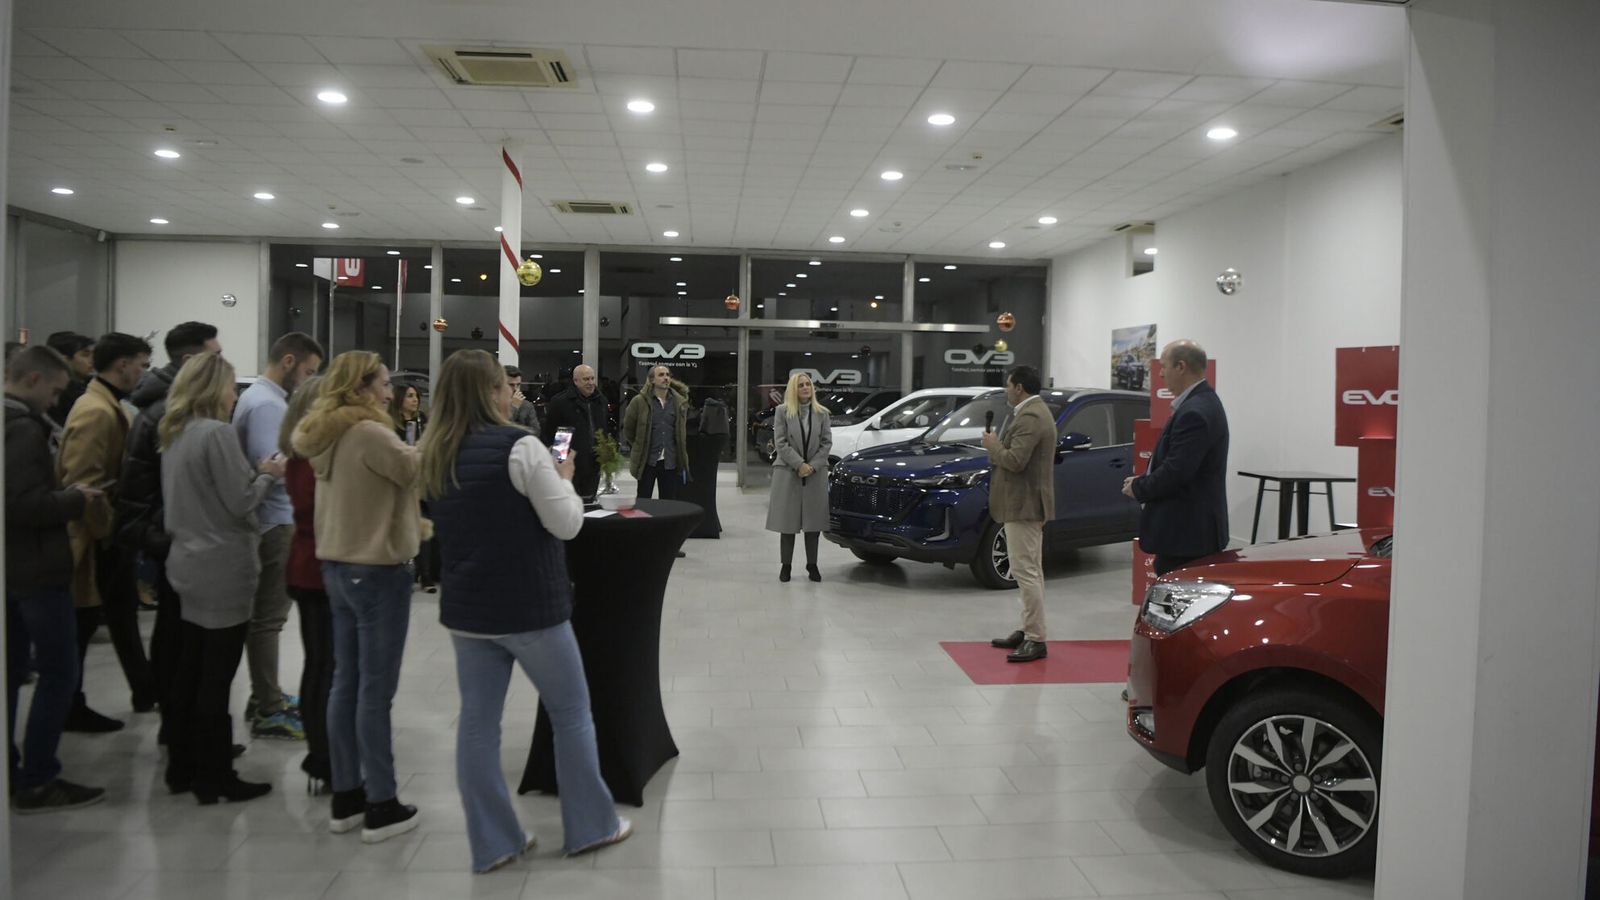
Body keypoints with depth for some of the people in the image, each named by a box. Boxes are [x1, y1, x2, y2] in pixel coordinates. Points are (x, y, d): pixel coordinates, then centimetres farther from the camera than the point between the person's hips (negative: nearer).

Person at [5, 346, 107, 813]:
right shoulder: (24, 428, -19)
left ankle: (9, 774, 23)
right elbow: (26, 505, -26)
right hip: (36, 570, -10)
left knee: (11, 671, 15)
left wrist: (61, 493, 8)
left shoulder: (17, 424, 9)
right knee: (58, 674, 0)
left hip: (13, 569, 10)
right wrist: (75, 499, -11)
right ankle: (36, 782, 5)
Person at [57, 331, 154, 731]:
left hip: (109, 536, 10)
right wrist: (107, 531, -19)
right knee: (81, 625, 3)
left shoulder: (110, 407, 12)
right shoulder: (96, 411, -21)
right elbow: (81, 483, -27)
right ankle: (71, 708, 16)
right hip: (94, 541, -10)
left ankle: (145, 689, 30)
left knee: (123, 614, 18)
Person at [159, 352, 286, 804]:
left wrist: (254, 472, 13)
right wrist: (268, 474, -2)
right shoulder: (217, 432, -17)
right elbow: (241, 503, -17)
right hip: (224, 570, -9)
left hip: (191, 565, 9)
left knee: (190, 673, 15)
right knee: (216, 680, -1)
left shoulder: (175, 435, 11)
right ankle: (214, 778, 8)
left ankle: (182, 769, 24)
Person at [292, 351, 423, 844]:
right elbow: (422, 472, -15)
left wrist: (408, 523, 12)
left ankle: (346, 795, 21)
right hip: (378, 570, -9)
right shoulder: (370, 433, -19)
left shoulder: (324, 436, 8)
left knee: (346, 683, 13)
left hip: (338, 565, 9)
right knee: (375, 690, -2)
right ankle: (381, 806, 6)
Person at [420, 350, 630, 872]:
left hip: (465, 608, 6)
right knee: (572, 715, 10)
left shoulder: (435, 457, 5)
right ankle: (591, 827, 22)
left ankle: (492, 844, 18)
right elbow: (566, 524, -17)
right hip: (529, 608, -6)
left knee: (477, 722, 10)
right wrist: (564, 479, 0)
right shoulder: (520, 447, -17)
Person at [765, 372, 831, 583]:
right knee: (788, 521, 1)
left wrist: (813, 466, -9)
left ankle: (812, 565, 15)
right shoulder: (782, 412, 1)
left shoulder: (822, 413, 7)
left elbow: (826, 442, 4)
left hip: (816, 474, 2)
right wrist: (799, 464, -14)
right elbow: (780, 443, -5)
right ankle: (785, 565, 10)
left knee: (814, 521, 5)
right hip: (788, 473, -2)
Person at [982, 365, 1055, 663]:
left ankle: (1036, 640, -7)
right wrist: (998, 445, 10)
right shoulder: (1035, 412, 15)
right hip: (1027, 503, 11)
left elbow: (1015, 460, -26)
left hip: (1024, 505, -11)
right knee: (1030, 571, 15)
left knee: (1026, 572, -9)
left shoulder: (1030, 418, -19)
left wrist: (993, 446, -10)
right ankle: (1028, 630, 24)